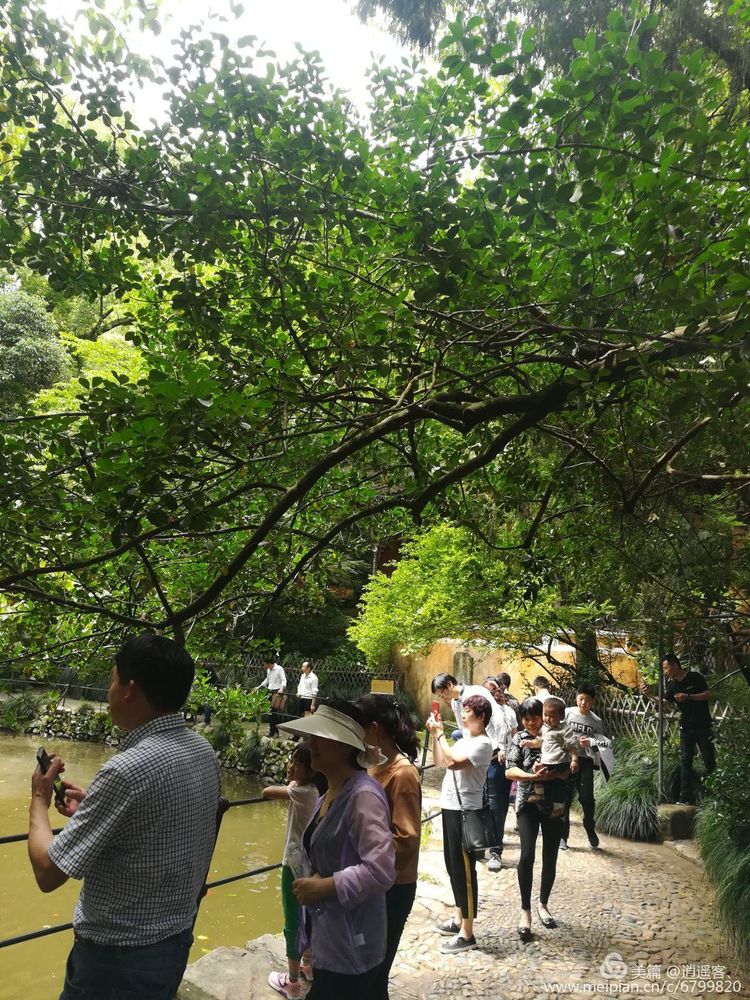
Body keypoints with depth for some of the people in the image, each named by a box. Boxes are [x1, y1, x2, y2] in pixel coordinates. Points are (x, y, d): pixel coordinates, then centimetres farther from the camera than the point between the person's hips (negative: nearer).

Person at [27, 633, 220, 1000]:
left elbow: (48, 873, -20)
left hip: (118, 957, -7)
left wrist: (39, 801, -4)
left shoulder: (127, 768, -28)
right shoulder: (204, 753, -3)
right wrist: (91, 808, 10)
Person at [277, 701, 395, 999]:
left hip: (349, 947, -9)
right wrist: (308, 883, -1)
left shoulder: (363, 794, -23)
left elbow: (380, 870, -30)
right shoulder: (330, 794, 6)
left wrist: (322, 887, -21)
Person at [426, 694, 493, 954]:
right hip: (450, 807, 10)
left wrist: (440, 733, -19)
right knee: (453, 866, 19)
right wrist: (434, 734, 7)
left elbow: (452, 762, -30)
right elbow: (439, 761, 17)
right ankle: (459, 919, 33)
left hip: (465, 811, -10)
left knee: (464, 870, -1)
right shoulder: (465, 739, 12)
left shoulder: (483, 744, -17)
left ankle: (466, 934, 9)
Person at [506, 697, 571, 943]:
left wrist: (558, 774, -24)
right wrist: (533, 777, -27)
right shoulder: (520, 739, -4)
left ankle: (543, 904, 30)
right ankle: (525, 911, 2)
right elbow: (509, 771, -12)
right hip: (528, 803, -1)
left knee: (550, 857, 10)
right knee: (527, 855, -12)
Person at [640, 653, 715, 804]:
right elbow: (665, 703, 2)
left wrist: (688, 697, -20)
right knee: (685, 762, 1)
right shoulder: (671, 684, 5)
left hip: (704, 726, -5)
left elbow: (708, 694, -11)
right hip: (686, 728, 5)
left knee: (709, 761, 5)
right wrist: (648, 695, -13)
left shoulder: (695, 677, -10)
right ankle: (687, 799, 3)